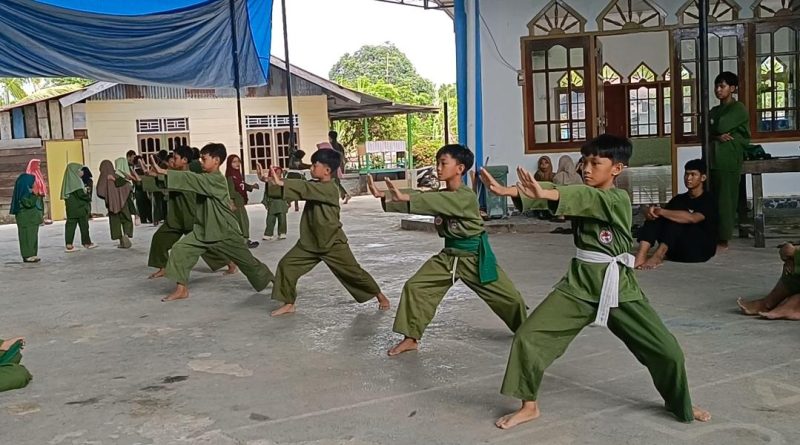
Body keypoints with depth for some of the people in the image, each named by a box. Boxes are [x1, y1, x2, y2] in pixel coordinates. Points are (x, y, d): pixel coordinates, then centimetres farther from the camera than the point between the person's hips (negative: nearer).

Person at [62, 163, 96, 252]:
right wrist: (89, 197, -3)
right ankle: (87, 243, 16)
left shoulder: (69, 180, 10)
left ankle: (68, 245, 0)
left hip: (71, 207, 7)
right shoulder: (76, 180, -14)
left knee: (71, 224, 3)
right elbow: (80, 194, -20)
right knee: (84, 225, 6)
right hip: (79, 207, -7)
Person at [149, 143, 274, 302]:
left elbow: (192, 179, -30)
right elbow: (192, 180, 2)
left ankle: (271, 280, 29)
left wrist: (164, 172, -33)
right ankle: (182, 289, 0)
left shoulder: (217, 180, -21)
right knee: (179, 250, -9)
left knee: (247, 261, 6)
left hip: (225, 231, -7)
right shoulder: (204, 178, 7)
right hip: (204, 230, 7)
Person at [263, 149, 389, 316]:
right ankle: (288, 304, 12)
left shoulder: (330, 189, -20)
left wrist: (280, 182, -38)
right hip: (309, 242, 7)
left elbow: (305, 188, -34)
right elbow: (296, 189, -4)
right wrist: (270, 180, -18)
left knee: (353, 272, 2)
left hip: (333, 243, -7)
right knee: (286, 265, -1)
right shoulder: (314, 186, 4)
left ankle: (380, 296, 22)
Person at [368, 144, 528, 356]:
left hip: (474, 256, -6)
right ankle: (411, 338, 6)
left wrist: (404, 197, -44)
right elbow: (417, 199, -8)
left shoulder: (466, 196, -21)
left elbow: (433, 202, -36)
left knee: (508, 297, 1)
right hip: (448, 255, 6)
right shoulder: (440, 195, 3)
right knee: (415, 287, -4)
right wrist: (383, 196, -22)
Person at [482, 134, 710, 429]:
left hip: (617, 286, -3)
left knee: (666, 350, 0)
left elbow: (592, 198, -30)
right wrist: (508, 191, -34)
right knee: (529, 336, -8)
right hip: (580, 282, 3)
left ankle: (680, 405, 30)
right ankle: (529, 406, 9)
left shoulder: (619, 200, -9)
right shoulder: (581, 197, 5)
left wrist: (544, 193, -48)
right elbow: (558, 197, -14)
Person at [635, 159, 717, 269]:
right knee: (655, 217, -16)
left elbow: (693, 218, -27)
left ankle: (657, 257, -45)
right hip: (678, 250, 5)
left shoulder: (708, 200, -5)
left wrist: (662, 212, -27)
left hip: (702, 248, -5)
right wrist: (652, 212, -24)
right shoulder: (679, 199, 13)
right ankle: (641, 256, -39)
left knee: (675, 220, -28)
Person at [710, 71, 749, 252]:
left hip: (729, 160, -7)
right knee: (713, 198, 3)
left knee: (725, 199, -6)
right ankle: (714, 236, 8)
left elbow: (721, 127, -16)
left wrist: (710, 130, 5)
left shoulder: (739, 109, -3)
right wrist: (717, 136, -11)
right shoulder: (714, 110, 19)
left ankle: (723, 239, -3)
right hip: (713, 159, 7)